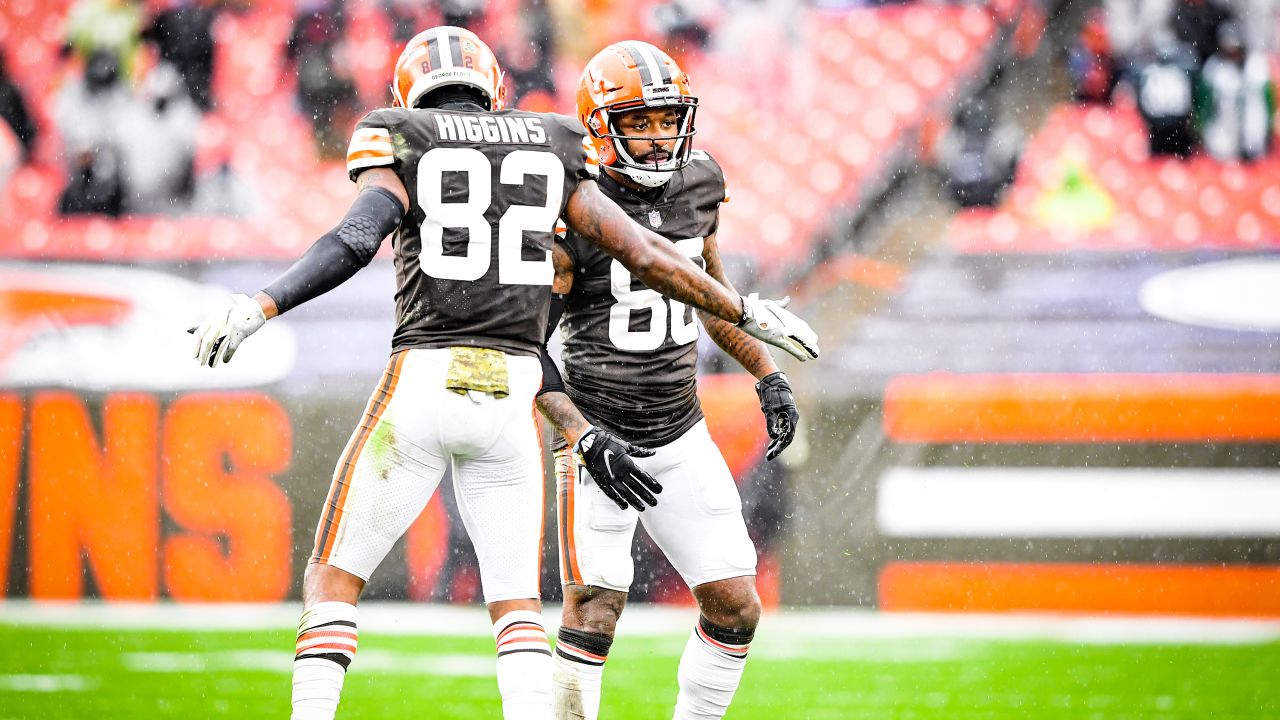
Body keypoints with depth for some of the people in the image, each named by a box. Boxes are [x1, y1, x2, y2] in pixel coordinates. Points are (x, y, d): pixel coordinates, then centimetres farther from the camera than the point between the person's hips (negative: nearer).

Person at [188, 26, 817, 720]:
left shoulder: (401, 144, 5)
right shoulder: (549, 149, 14)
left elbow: (357, 240, -14)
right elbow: (642, 253, 11)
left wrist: (258, 307, -19)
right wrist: (745, 311, 21)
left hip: (421, 382, -2)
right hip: (510, 396, 2)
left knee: (333, 579, 8)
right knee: (515, 601, 12)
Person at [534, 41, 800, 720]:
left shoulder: (699, 182, 2)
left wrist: (769, 376, 13)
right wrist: (587, 441, -25)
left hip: (682, 439, 6)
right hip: (601, 439, -6)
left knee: (736, 609, 1)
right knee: (594, 612, -15)